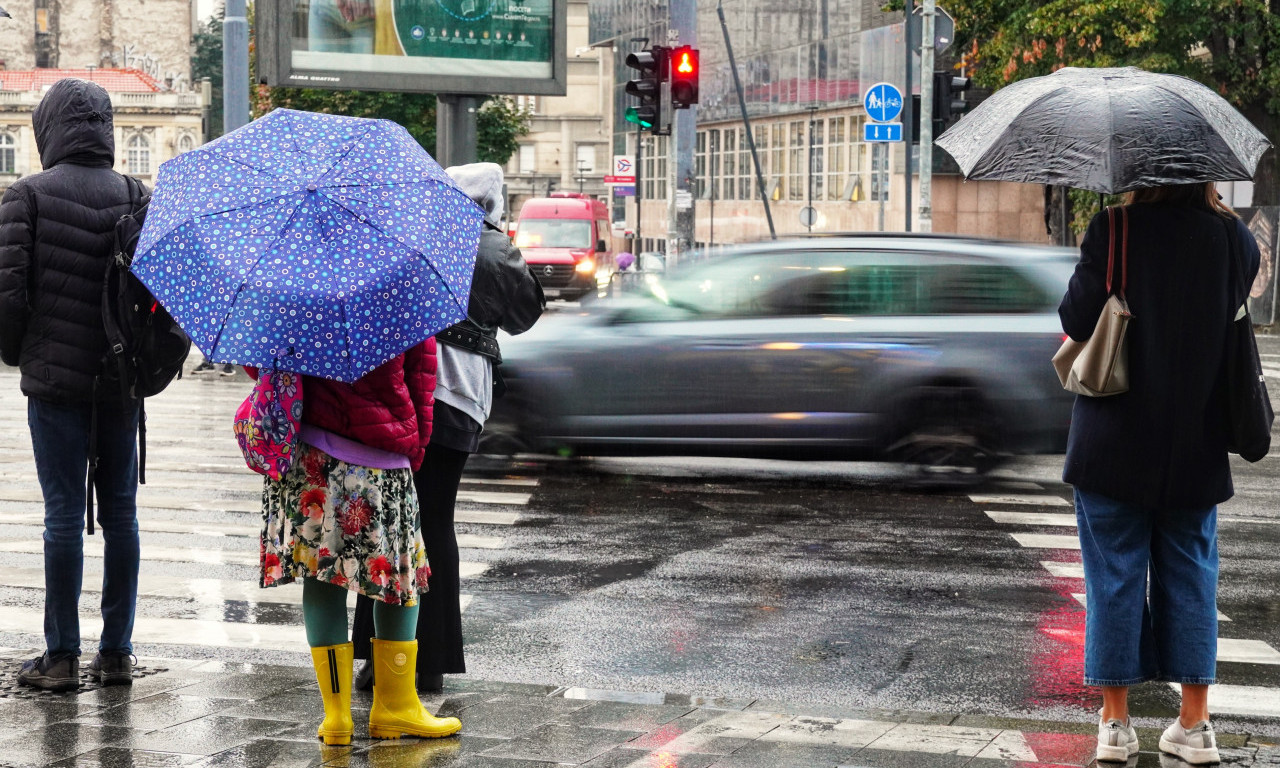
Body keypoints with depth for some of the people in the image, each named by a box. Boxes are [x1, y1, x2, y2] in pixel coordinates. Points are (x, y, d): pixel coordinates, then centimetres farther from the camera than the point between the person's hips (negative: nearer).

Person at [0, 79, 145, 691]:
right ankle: (116, 652, 12)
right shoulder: (136, 196, 3)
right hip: (121, 380, 3)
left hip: (56, 379, -3)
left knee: (64, 513, 0)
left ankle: (62, 655, 4)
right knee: (120, 513, 8)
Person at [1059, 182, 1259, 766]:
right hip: (1196, 444, 3)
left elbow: (1076, 322, -12)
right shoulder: (1232, 238, -5)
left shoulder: (1113, 231, -15)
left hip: (1114, 440, -2)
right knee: (1190, 571, 12)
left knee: (1115, 573, 6)